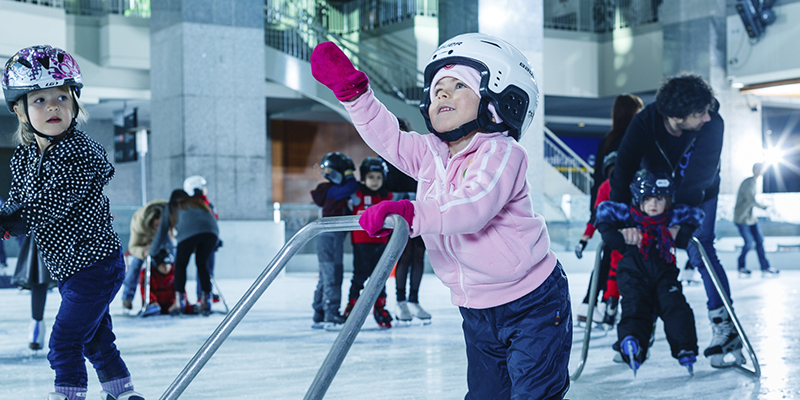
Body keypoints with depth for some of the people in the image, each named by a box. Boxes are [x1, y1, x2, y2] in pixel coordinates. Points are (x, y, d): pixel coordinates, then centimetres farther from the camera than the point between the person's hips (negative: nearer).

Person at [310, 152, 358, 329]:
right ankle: (331, 316, -11)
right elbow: (351, 188, -25)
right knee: (333, 276, -10)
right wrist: (349, 175, -7)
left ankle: (319, 317, 19)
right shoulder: (332, 191, -12)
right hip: (331, 236, -10)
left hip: (333, 236, 10)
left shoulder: (332, 191, 17)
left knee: (326, 278, 13)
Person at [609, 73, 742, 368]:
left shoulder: (713, 124, -32)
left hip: (699, 196, -1)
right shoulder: (645, 123, -31)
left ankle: (725, 325, -9)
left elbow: (698, 178, -36)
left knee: (700, 250, -15)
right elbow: (623, 170, -35)